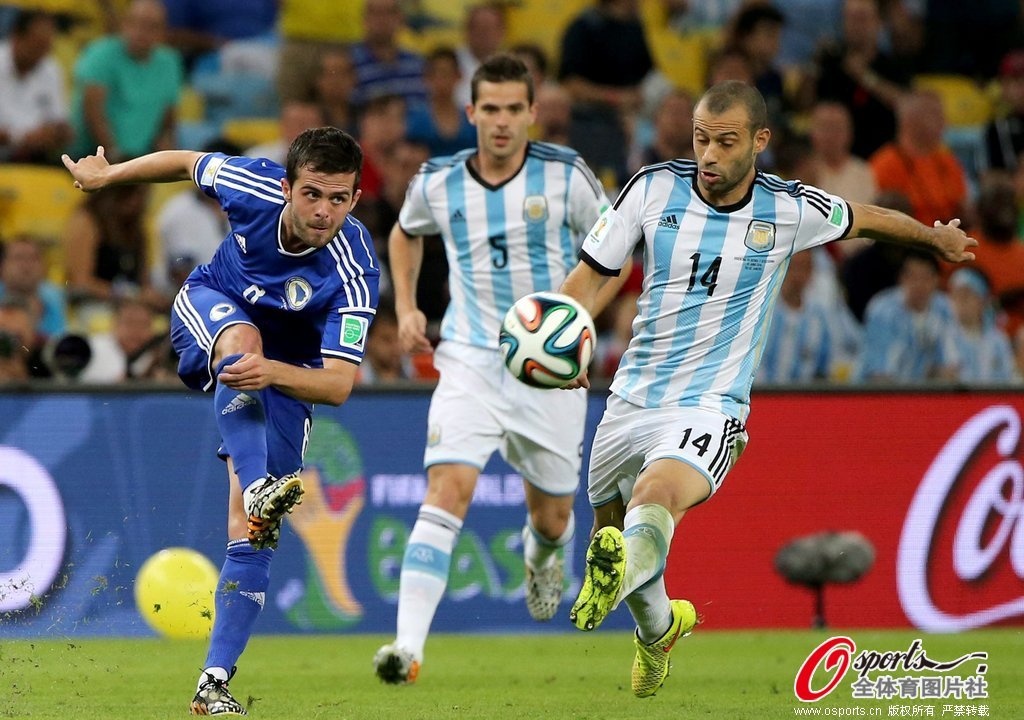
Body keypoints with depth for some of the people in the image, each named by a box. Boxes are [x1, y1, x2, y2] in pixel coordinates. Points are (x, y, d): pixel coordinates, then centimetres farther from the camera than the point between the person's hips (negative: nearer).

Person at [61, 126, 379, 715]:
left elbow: (338, 384, -37)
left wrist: (272, 372, -57)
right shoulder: (254, 187, -27)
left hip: (286, 375, -1)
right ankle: (258, 489, -59)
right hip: (211, 307, 1)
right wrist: (107, 174, 10)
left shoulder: (354, 274, -33)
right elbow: (189, 162, -4)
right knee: (243, 337, -39)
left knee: (250, 533, -10)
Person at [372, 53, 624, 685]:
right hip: (471, 360, 0)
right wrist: (406, 308, 10)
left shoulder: (566, 175, -7)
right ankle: (408, 646, -28)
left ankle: (543, 555, 52)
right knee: (448, 488, -21)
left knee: (551, 515, 11)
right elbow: (406, 233, 23)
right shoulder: (437, 183, 0)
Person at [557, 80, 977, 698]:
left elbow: (866, 219, 16)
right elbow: (591, 273, 4)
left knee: (654, 496, -35)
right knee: (609, 524, 18)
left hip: (709, 410, -4)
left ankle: (619, 573, -66)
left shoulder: (791, 210, -5)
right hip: (632, 398, 4)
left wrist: (937, 237, 34)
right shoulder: (654, 189, -3)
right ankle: (660, 627, 48)